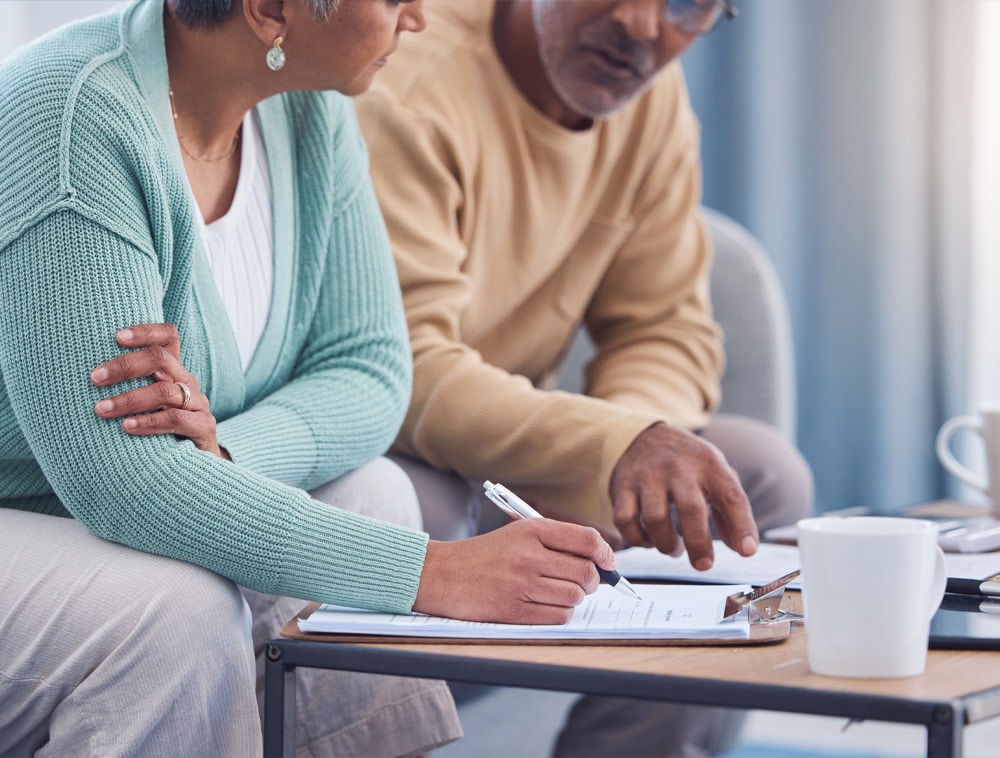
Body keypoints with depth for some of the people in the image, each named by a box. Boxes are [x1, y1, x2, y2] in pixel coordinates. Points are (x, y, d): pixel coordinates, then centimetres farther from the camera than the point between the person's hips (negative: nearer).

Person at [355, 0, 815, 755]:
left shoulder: (651, 95, 1)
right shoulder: (402, 92, -23)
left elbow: (666, 331, 2)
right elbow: (399, 372, -31)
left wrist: (633, 449, -22)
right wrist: (619, 442, -43)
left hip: (505, 450, 7)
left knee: (765, 476, -8)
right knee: (414, 511, -39)